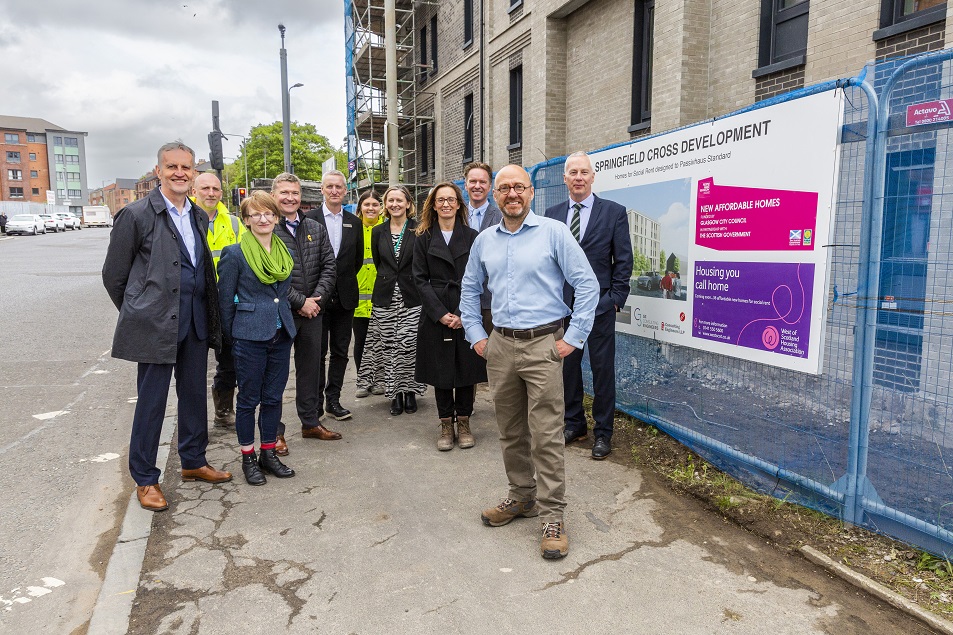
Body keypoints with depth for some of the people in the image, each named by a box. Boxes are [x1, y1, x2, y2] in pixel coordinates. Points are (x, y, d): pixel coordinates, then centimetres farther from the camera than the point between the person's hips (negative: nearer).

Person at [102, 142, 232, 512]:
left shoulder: (199, 217, 11)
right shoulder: (136, 215, -7)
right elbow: (113, 275, -3)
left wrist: (210, 315, 12)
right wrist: (139, 314, 4)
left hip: (196, 324, 6)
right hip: (156, 325, -6)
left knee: (195, 394, 15)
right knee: (151, 401, 4)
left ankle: (193, 462, 33)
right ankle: (144, 478, 19)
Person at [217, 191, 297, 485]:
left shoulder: (285, 252, 9)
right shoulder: (235, 253, -7)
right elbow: (225, 299, -3)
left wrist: (285, 322, 16)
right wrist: (231, 337, 0)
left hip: (281, 335, 5)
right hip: (250, 338, -5)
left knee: (273, 398, 12)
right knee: (249, 400, 6)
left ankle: (268, 453, 25)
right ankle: (248, 458, 20)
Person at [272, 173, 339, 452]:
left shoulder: (316, 229, 10)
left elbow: (329, 266, 6)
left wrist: (317, 298, -8)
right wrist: (299, 302, -15)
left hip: (313, 312, 5)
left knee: (311, 369, 15)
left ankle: (311, 422, 29)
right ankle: (275, 431, 16)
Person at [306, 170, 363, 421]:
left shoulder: (354, 222, 9)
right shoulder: (309, 219, -3)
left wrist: (344, 279, 7)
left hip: (344, 297, 3)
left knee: (340, 351, 8)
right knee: (317, 352, 4)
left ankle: (333, 400, 18)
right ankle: (315, 403, 14)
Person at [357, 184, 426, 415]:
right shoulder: (378, 232, 9)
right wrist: (389, 279, 13)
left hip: (411, 298, -2)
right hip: (385, 298, 3)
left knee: (410, 346, -4)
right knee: (389, 346, 3)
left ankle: (410, 391, 11)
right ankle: (395, 394, 13)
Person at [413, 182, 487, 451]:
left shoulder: (471, 236, 5)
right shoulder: (424, 239, 6)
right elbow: (420, 279, 0)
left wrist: (463, 314, -10)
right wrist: (440, 313, -10)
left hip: (467, 314, 0)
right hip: (435, 314, 0)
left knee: (467, 368, 4)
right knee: (440, 370, 4)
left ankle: (463, 423, 17)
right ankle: (446, 425, 16)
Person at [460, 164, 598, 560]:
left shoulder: (553, 232, -4)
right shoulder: (485, 241, 11)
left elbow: (587, 284, -6)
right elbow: (469, 289, 22)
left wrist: (573, 338, -8)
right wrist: (475, 335, 14)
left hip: (543, 345, -5)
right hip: (500, 346, 5)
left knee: (546, 436, -4)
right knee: (510, 431, 14)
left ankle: (552, 515, 8)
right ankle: (522, 497, 31)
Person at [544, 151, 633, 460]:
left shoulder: (614, 212, -1)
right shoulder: (553, 214, 8)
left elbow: (624, 259, -2)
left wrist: (616, 298, -7)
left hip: (599, 304, -3)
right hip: (562, 304, 3)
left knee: (603, 369, 4)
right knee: (567, 365, 12)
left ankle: (603, 432, 17)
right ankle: (574, 423, 28)